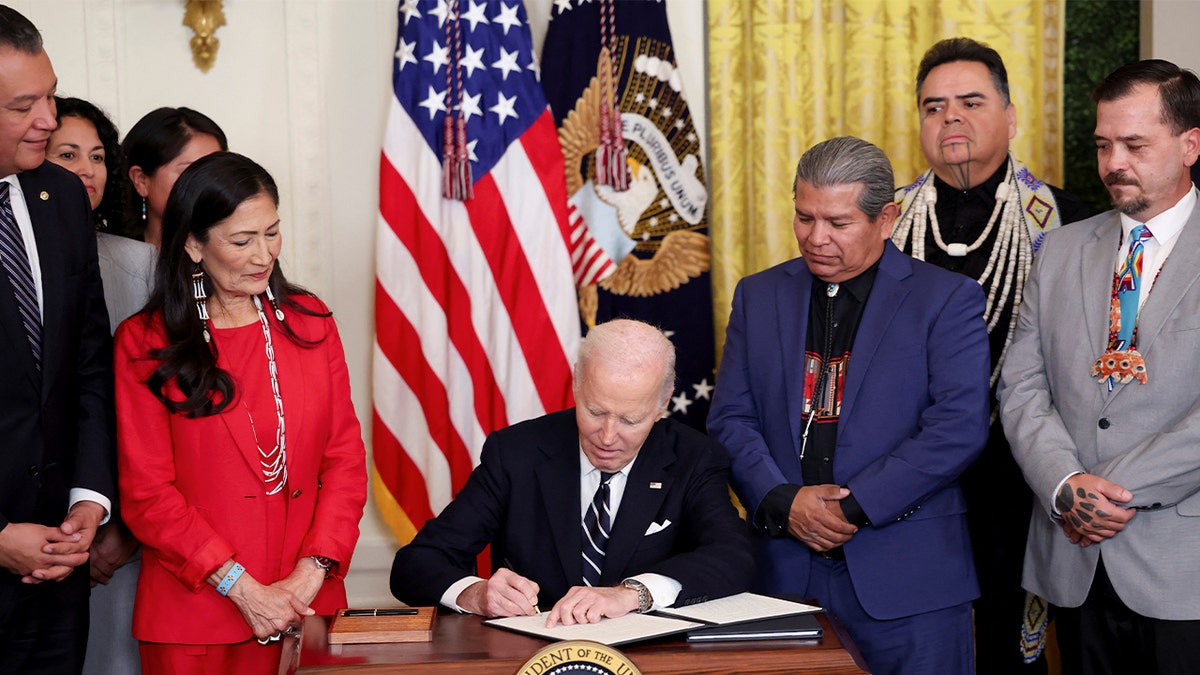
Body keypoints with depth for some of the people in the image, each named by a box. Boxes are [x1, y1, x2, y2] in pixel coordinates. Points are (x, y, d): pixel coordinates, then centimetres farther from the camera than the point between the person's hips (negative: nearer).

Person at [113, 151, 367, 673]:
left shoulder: (310, 323, 7)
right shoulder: (144, 343, -3)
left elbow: (345, 458, 4)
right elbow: (146, 493, -6)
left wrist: (310, 573, -9)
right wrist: (243, 589, -13)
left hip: (308, 607, 3)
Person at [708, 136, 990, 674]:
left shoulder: (947, 299, -1)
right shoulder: (758, 296, 12)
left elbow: (959, 427, -11)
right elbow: (731, 419, 8)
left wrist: (855, 507, -14)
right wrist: (783, 502, -9)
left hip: (908, 576, -3)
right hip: (787, 568, 3)